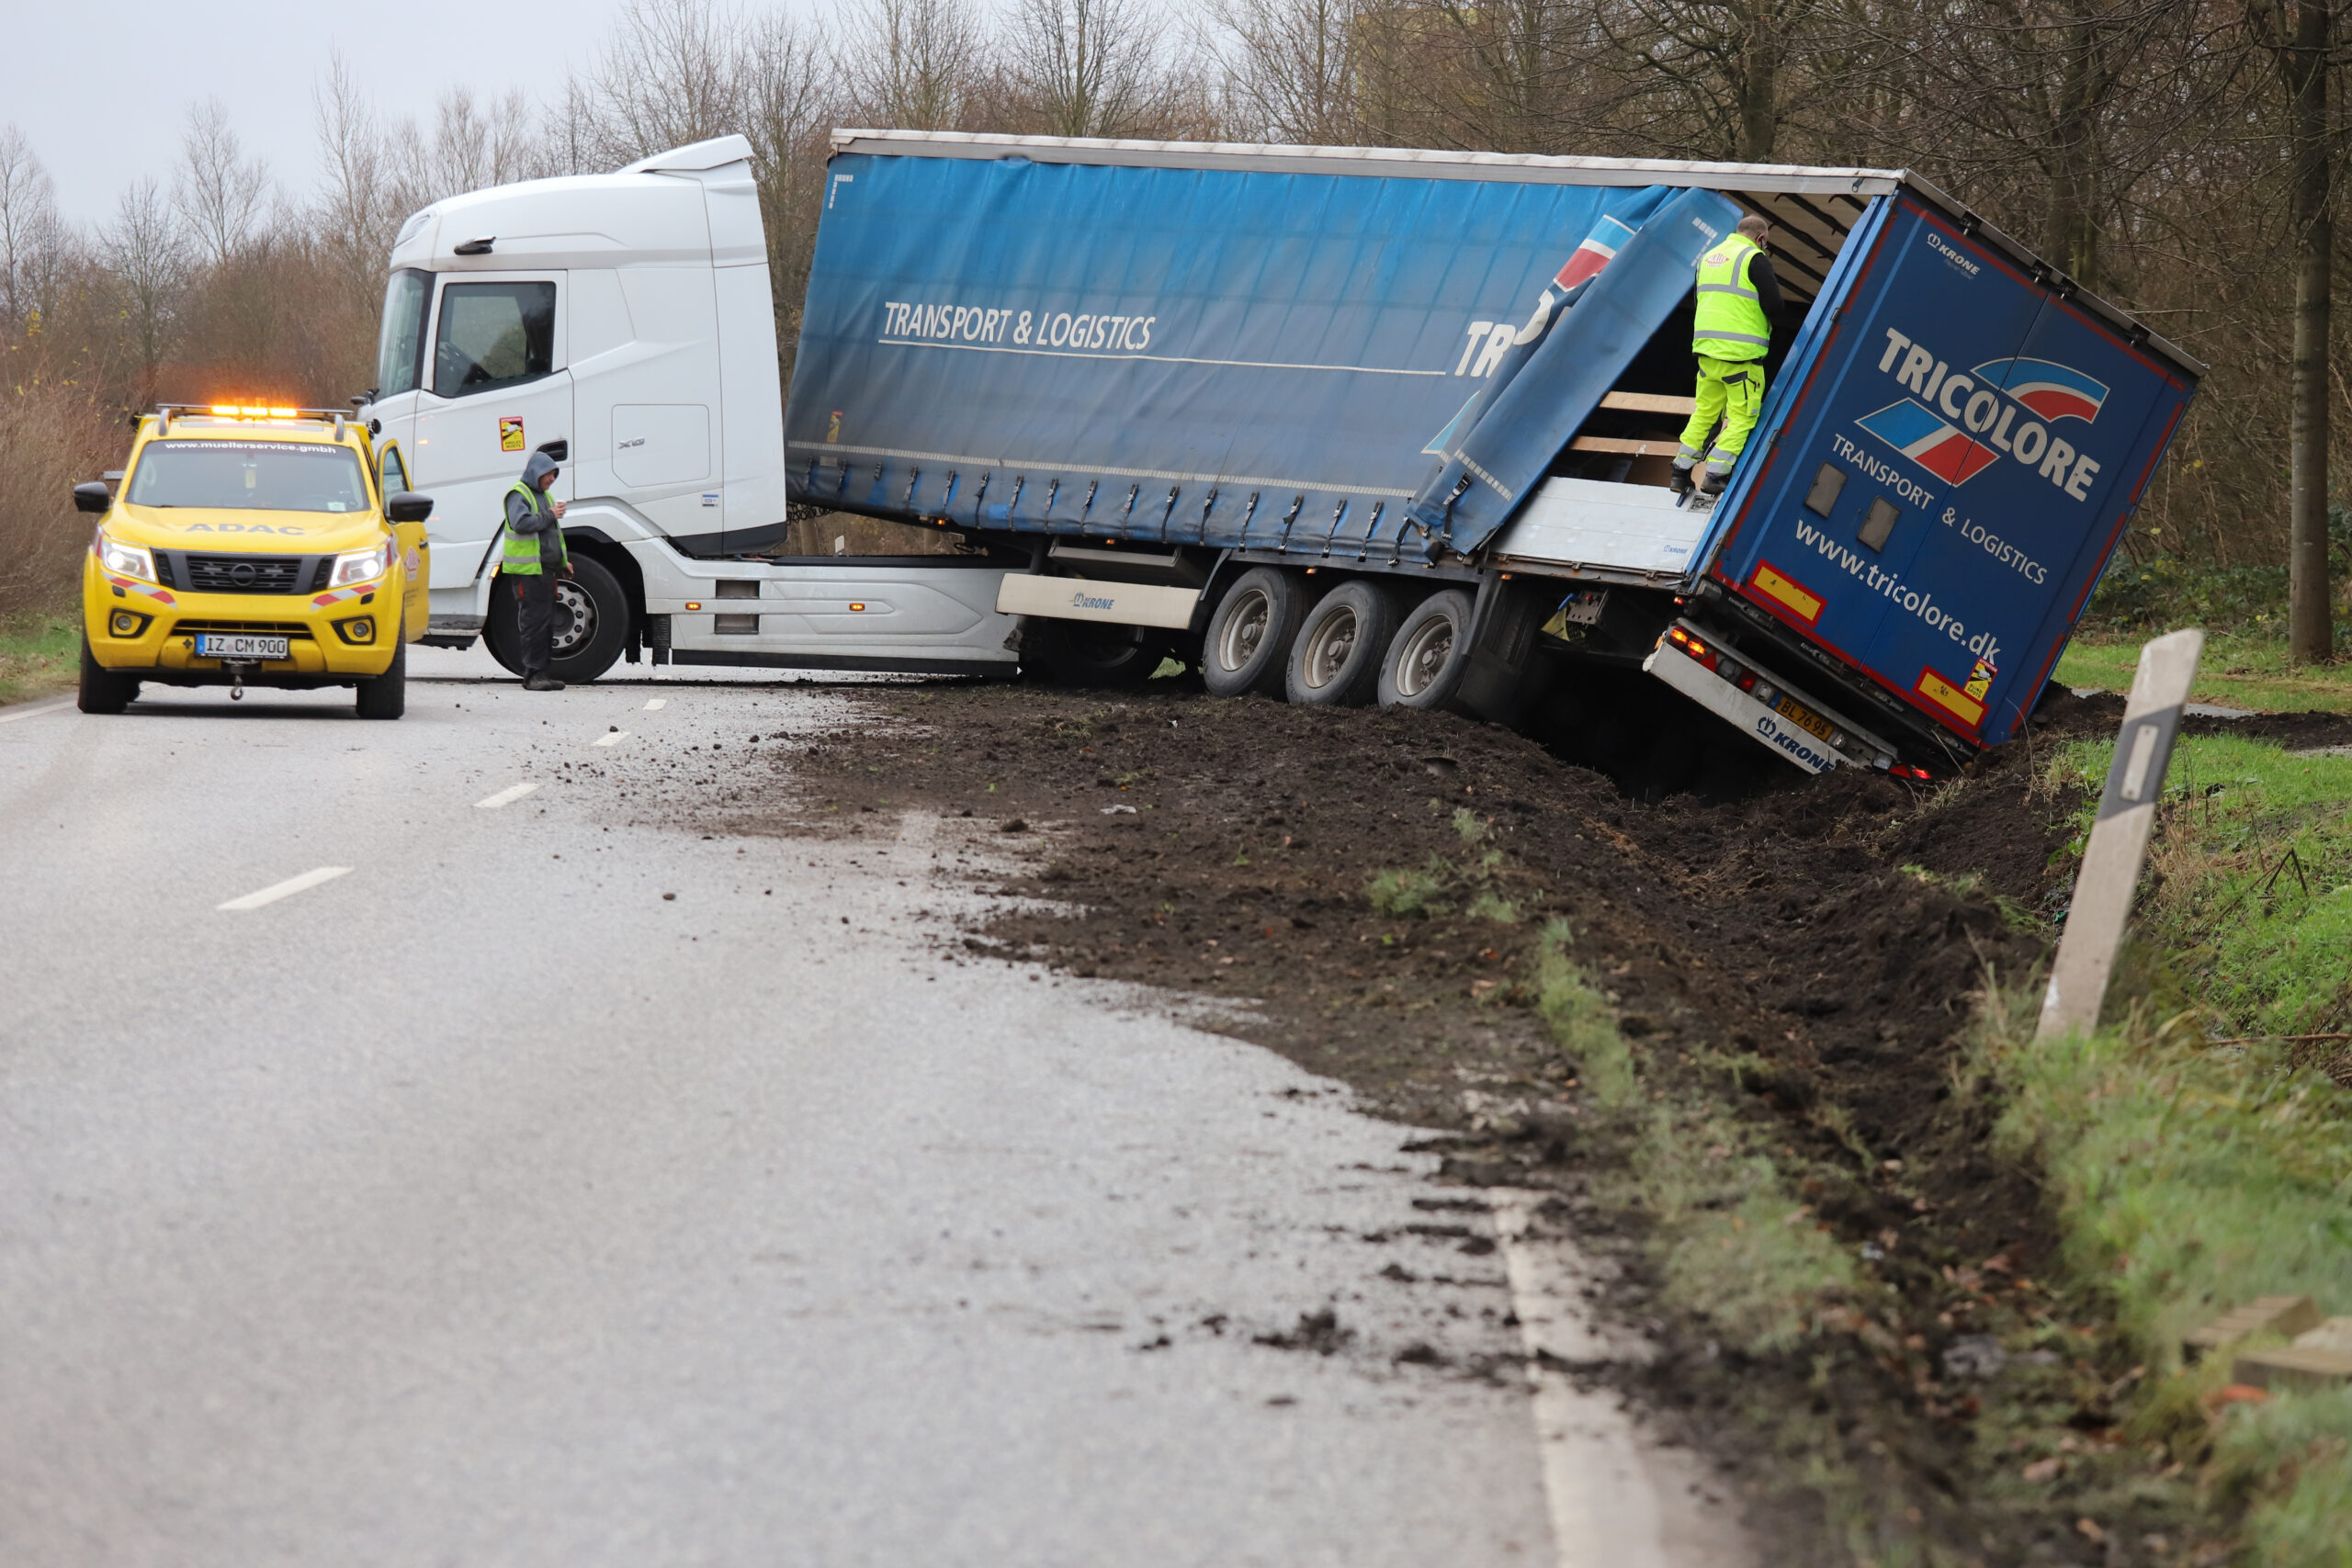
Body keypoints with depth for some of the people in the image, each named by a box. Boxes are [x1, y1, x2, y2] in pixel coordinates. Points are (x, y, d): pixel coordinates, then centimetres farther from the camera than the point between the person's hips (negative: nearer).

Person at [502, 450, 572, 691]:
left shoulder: (543, 495, 23)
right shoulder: (518, 495, -6)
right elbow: (520, 523, -23)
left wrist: (563, 561, 23)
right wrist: (549, 515, -16)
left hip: (545, 569, 9)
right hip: (527, 570, -9)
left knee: (547, 623, 8)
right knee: (535, 621, -10)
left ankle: (542, 672, 12)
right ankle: (532, 674, -9)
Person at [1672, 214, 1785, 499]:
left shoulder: (1708, 257, 16)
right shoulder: (1755, 259, -8)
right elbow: (1774, 306, -12)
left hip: (1706, 347, 7)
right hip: (1742, 353, -7)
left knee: (1705, 412, 16)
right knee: (1743, 417, 1)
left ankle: (1681, 471, 15)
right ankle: (1715, 475, -5)